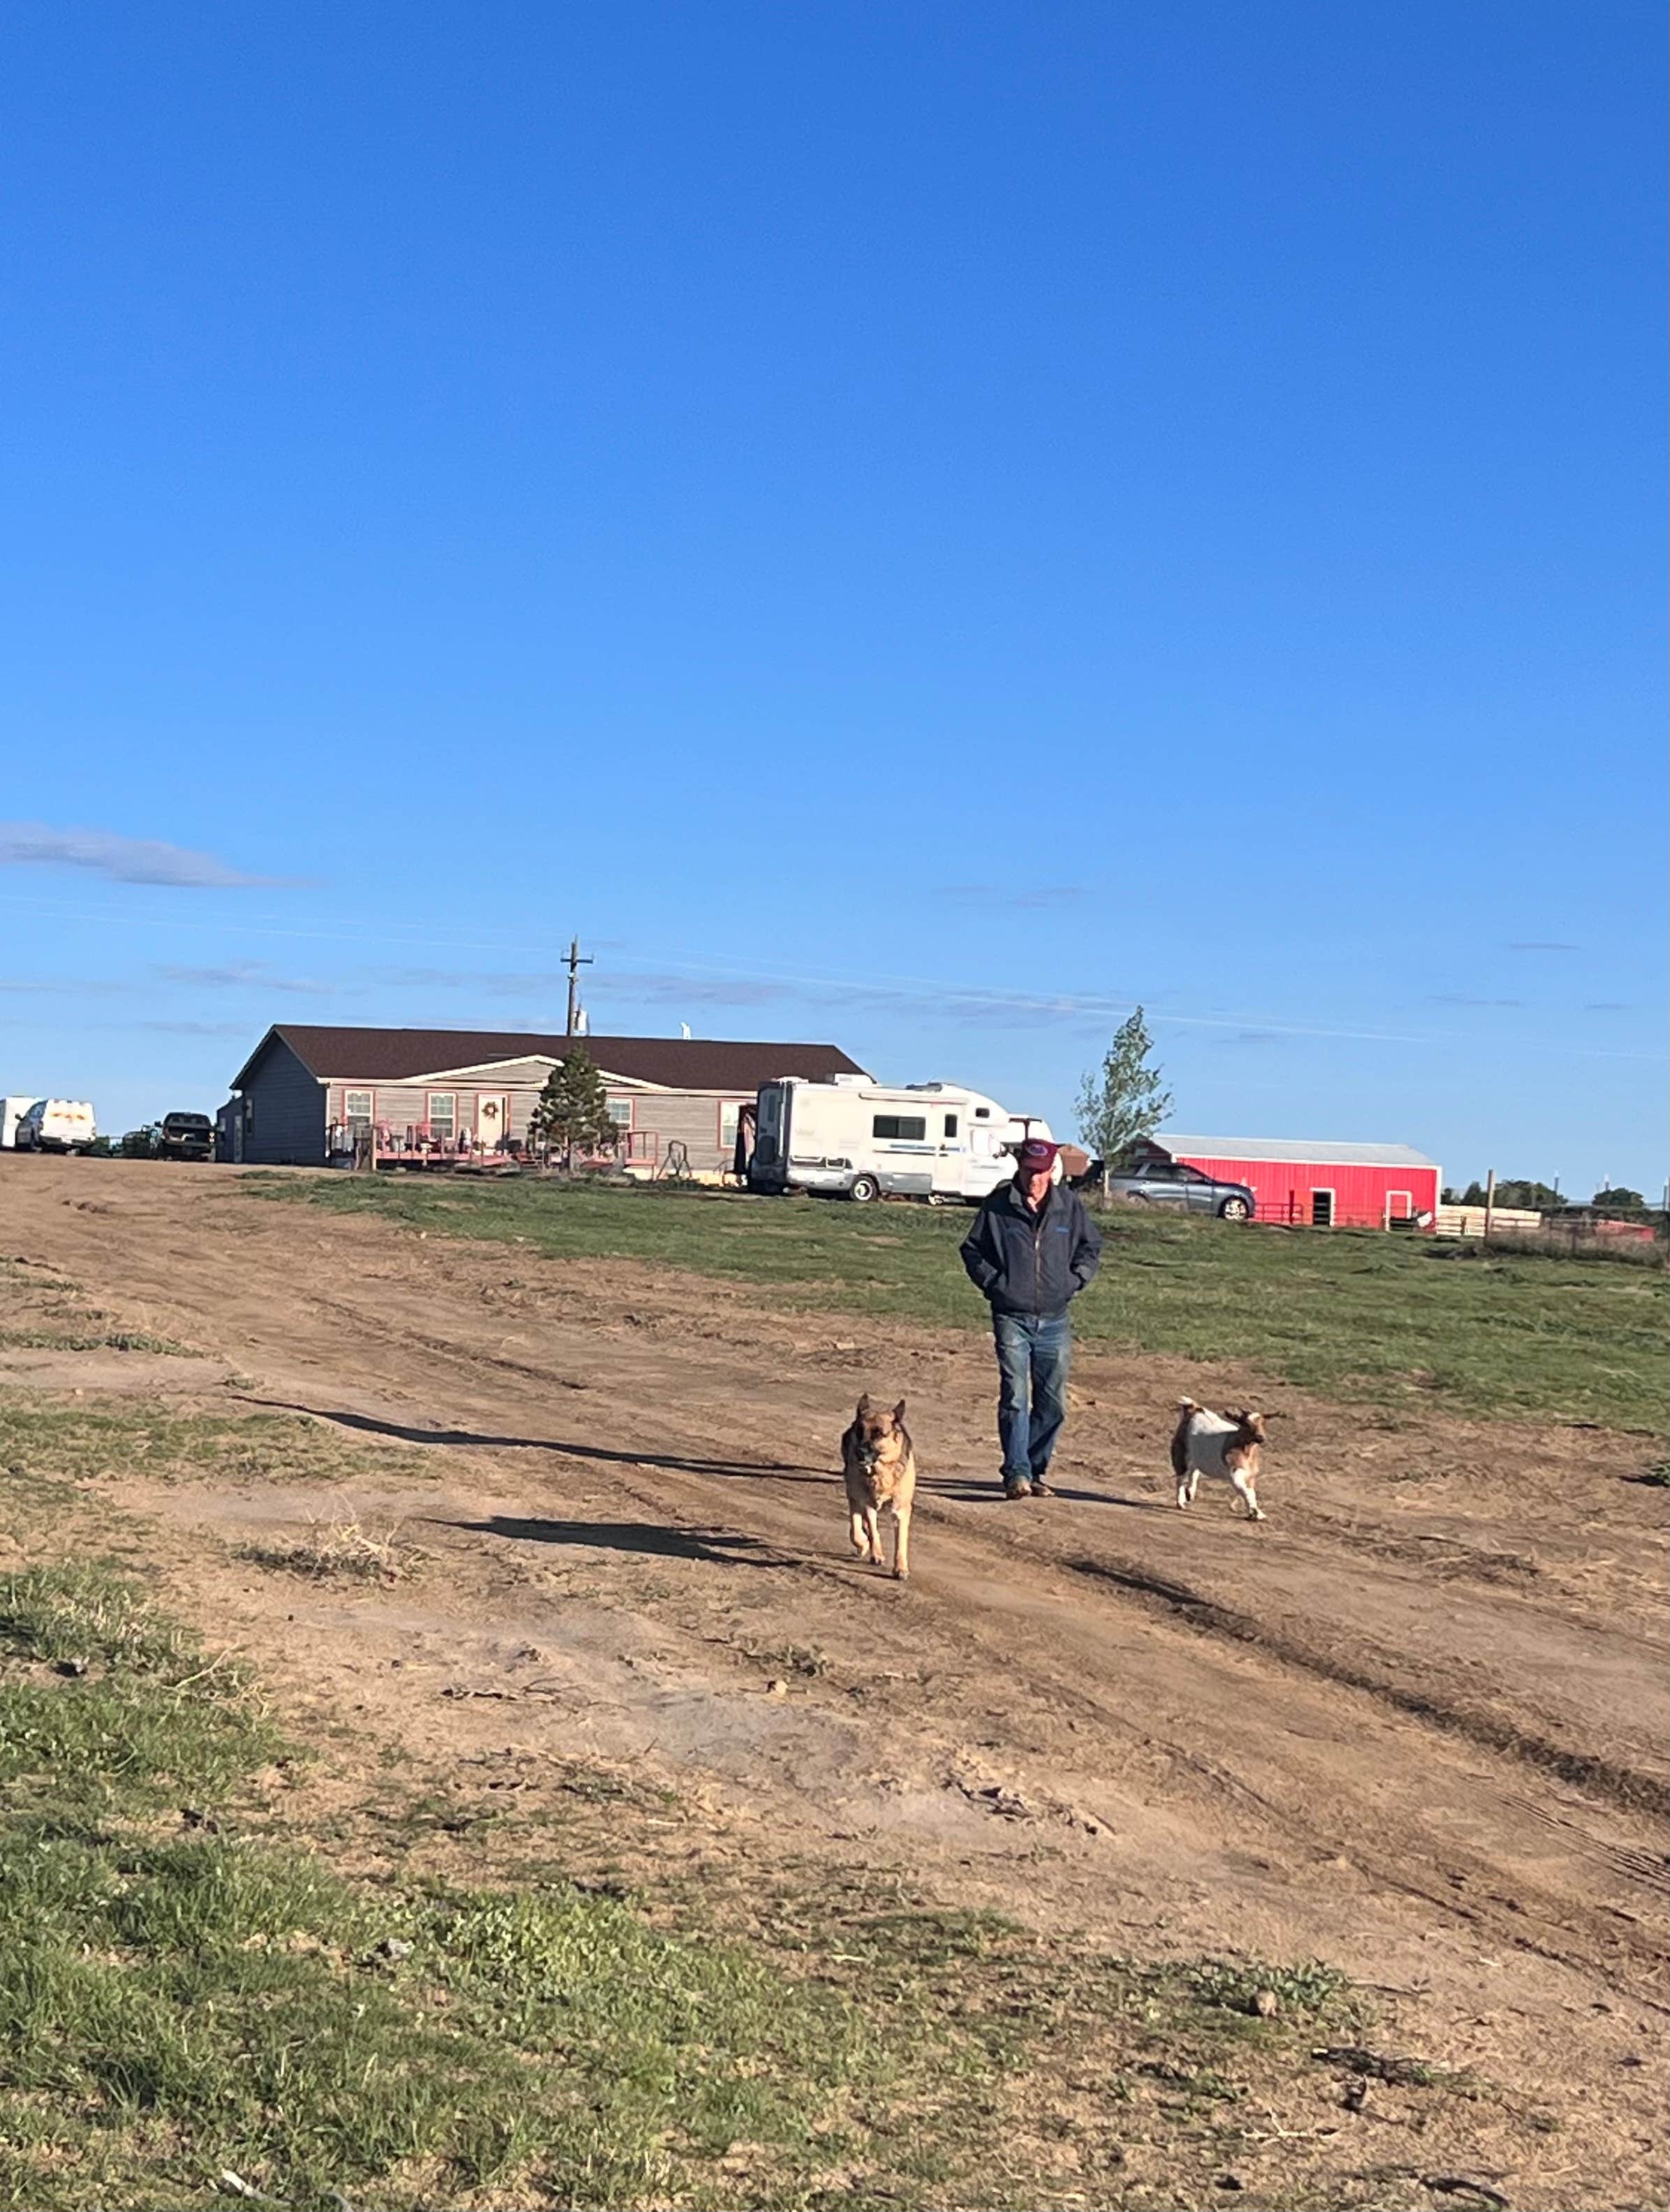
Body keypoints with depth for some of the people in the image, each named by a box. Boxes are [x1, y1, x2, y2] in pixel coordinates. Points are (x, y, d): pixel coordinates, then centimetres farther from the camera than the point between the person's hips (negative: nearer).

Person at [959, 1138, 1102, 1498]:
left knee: (1052, 1403, 7)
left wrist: (1074, 1282, 3)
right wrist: (993, 1283, -3)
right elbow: (972, 1249, 9)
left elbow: (1091, 1248, 16)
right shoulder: (998, 1206, -2)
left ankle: (1038, 1469, 19)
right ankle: (1017, 1473, -13)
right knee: (1015, 1398, -12)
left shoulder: (1070, 1205, 3)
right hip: (1012, 1317, -3)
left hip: (1055, 1320, 3)